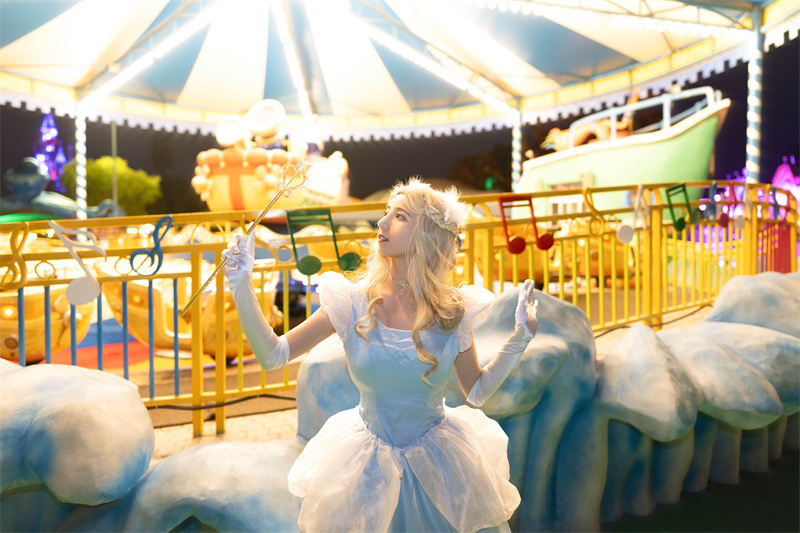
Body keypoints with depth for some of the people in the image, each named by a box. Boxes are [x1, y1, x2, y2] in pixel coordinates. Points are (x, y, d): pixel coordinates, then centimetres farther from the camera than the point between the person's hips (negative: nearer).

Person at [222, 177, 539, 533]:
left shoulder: (451, 311, -11)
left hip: (439, 461, 1)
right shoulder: (353, 303, -14)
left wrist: (521, 337, -9)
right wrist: (241, 285, -21)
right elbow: (273, 355, -14)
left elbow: (477, 392, 0)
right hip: (369, 462, 0)